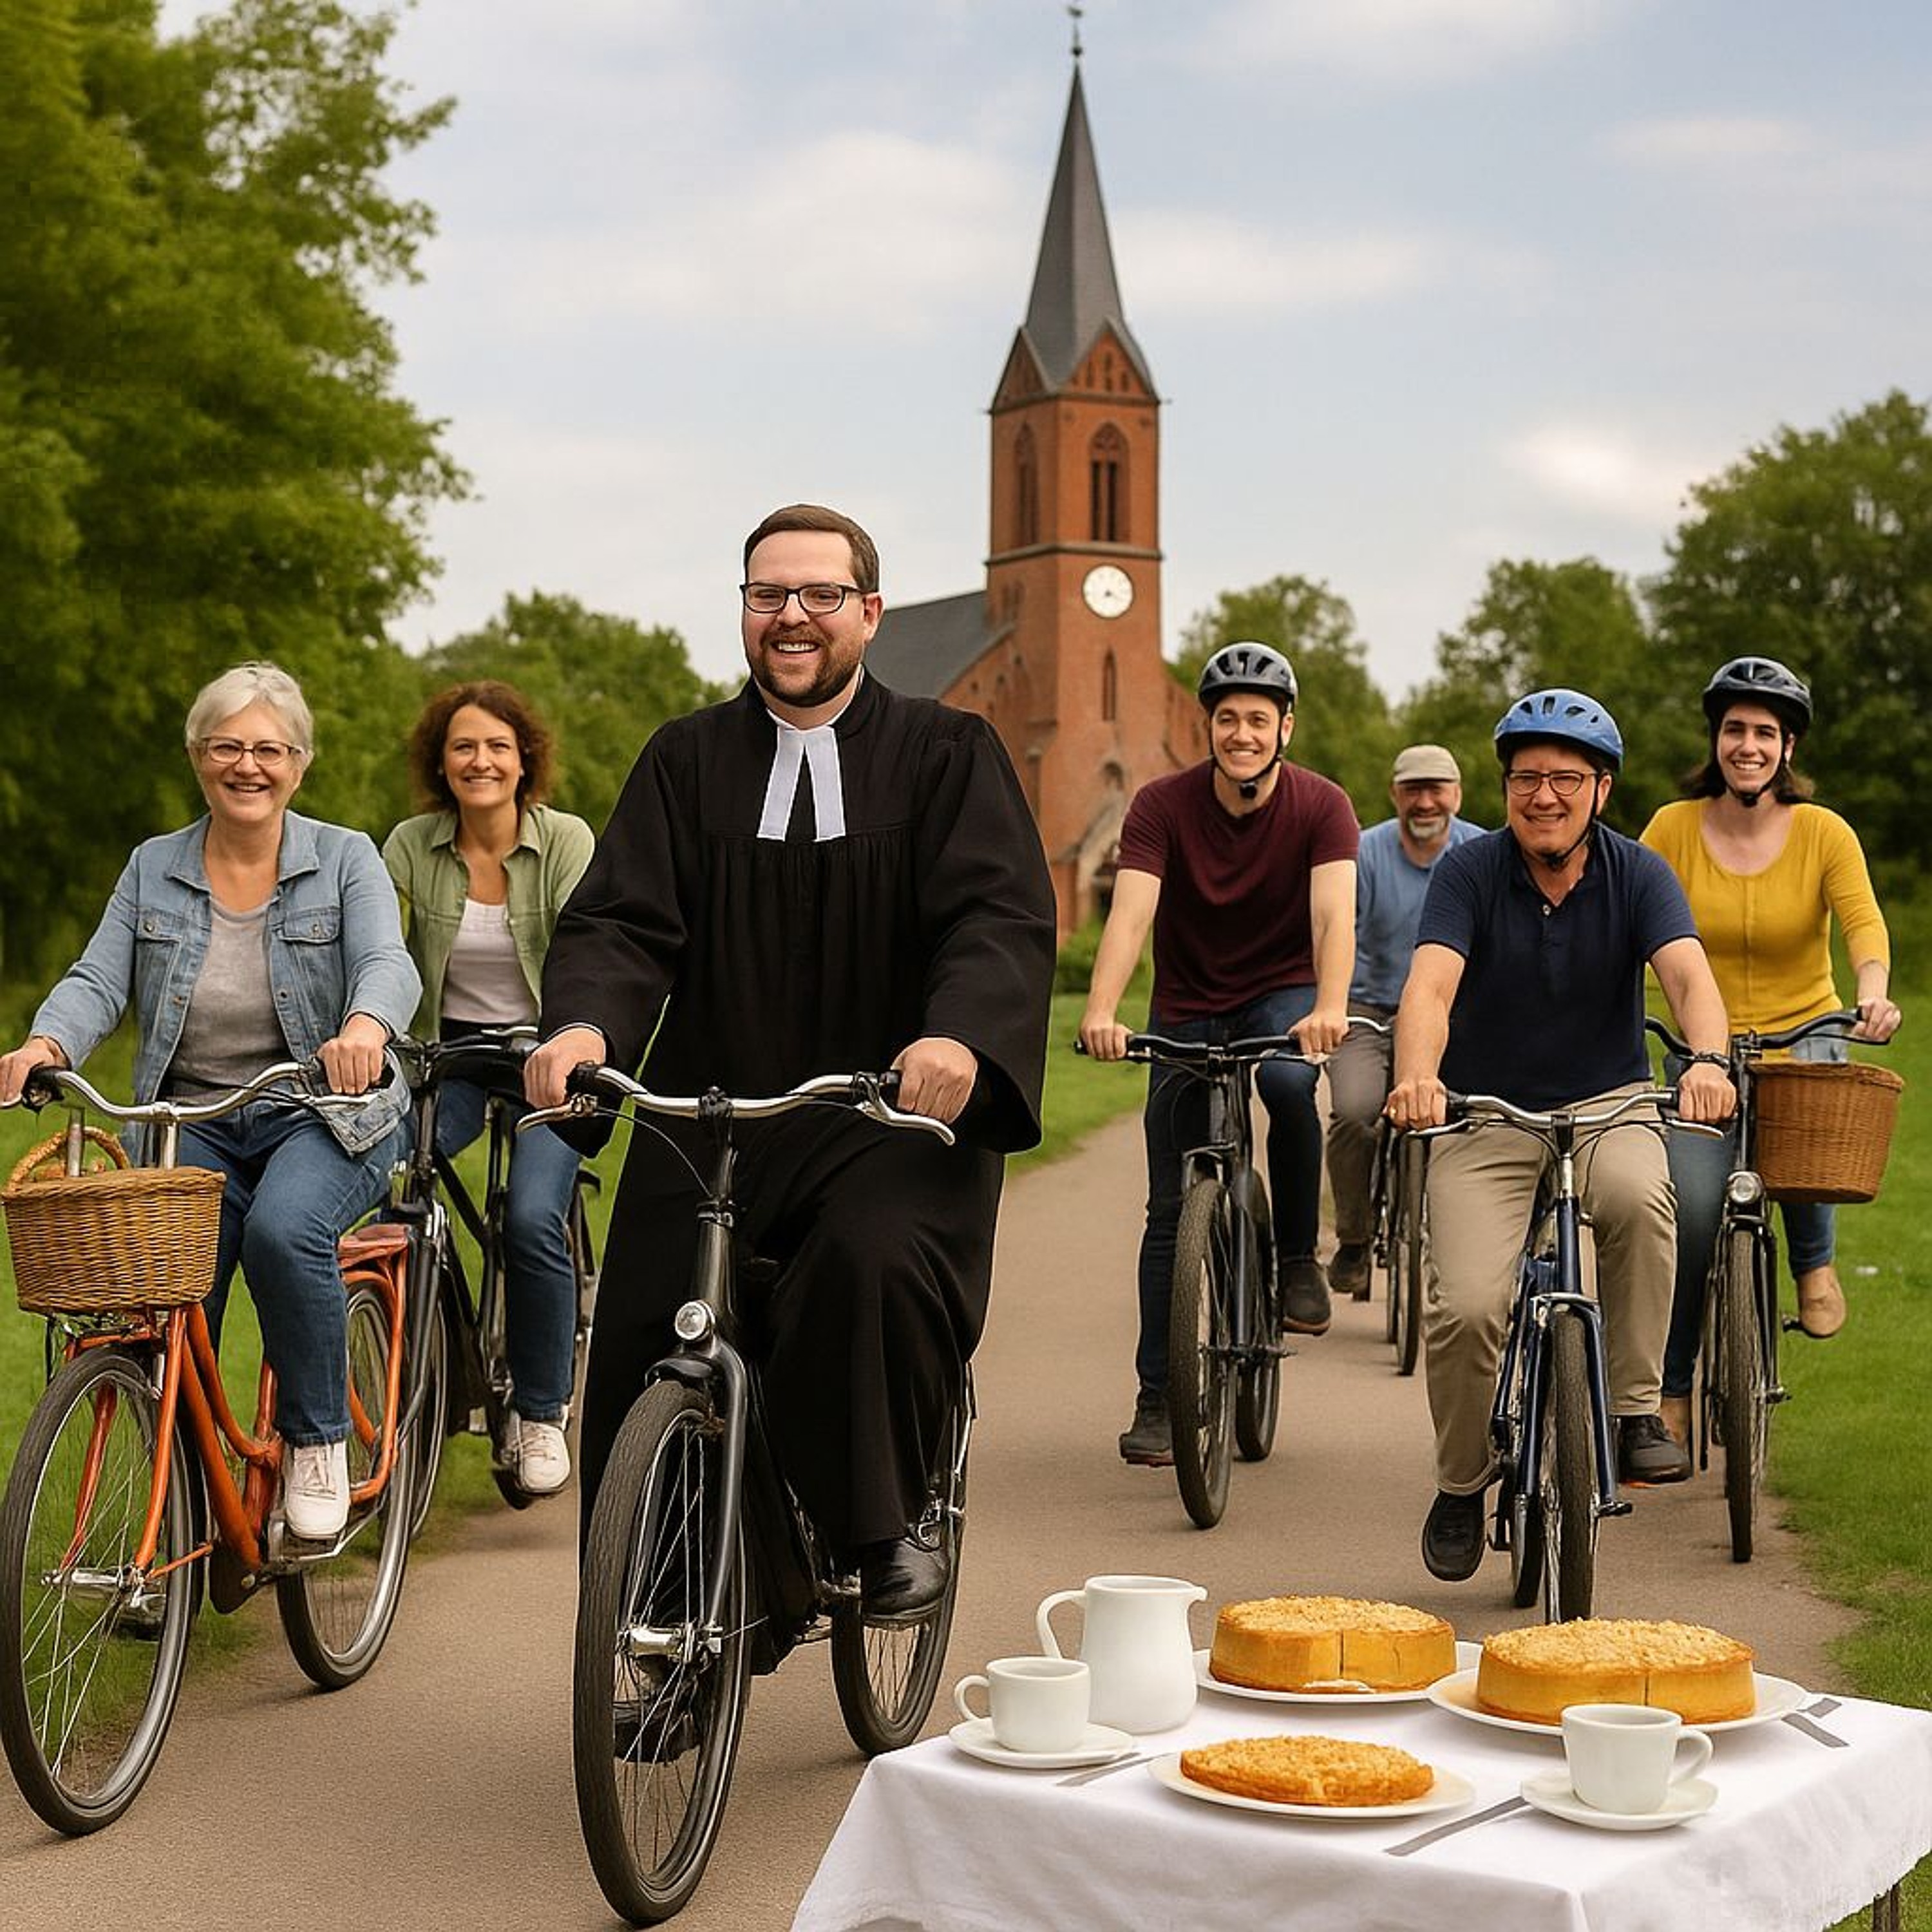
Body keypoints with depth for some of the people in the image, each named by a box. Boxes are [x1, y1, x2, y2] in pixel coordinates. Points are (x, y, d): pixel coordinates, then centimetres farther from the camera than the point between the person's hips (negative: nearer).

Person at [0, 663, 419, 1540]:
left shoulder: (345, 859, 1)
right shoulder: (154, 869, 9)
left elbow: (388, 962, -16)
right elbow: (99, 979, -1)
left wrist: (365, 1025, -40)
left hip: (326, 1116, -3)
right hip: (195, 1126, 3)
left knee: (282, 1230, -33)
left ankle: (318, 1443, -12)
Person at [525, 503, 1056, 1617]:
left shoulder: (948, 754, 7)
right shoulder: (688, 760, 14)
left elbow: (1004, 917, -8)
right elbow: (620, 920, 3)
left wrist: (958, 1036, -30)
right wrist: (583, 1024, -21)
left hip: (894, 1116, -3)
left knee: (876, 1268, -32)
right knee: (641, 1338, -10)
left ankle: (882, 1529, -10)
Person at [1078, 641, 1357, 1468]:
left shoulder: (1322, 806, -14)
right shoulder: (1162, 805, -15)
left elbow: (1333, 913, -28)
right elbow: (1130, 912, -27)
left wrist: (1329, 1008, -47)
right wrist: (1101, 1011, -44)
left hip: (1282, 995, -1)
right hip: (1188, 1009, 1)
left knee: (1289, 1081, -36)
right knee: (1172, 1208, -1)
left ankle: (1298, 1257, -13)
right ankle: (1156, 1400, 8)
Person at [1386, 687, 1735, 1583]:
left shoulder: (1636, 874, -5)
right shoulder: (1470, 871, -8)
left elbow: (1688, 973, -21)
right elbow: (1430, 983, -23)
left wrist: (1707, 1059, -43)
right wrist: (1417, 1075, -44)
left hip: (1607, 1104, 0)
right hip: (1485, 1116, 0)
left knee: (1637, 1195, -35)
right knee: (1466, 1308, -18)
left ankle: (1635, 1410, -17)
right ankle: (1460, 1484, 9)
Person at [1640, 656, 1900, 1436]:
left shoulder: (1823, 832, -5)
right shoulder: (1673, 828, -5)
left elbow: (1863, 920, -17)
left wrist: (1873, 991, -36)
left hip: (1804, 1035, 0)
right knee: (1692, 1212, -13)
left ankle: (1814, 1258, -1)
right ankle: (1671, 1393, 5)